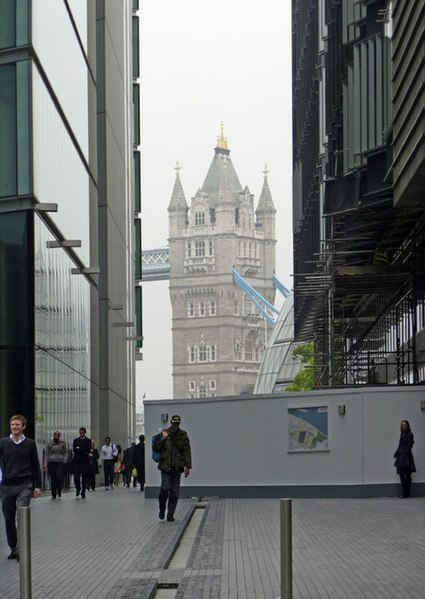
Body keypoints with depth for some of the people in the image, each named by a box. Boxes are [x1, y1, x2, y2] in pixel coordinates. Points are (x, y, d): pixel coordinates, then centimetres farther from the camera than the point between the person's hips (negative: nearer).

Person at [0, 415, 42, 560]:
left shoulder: (30, 444, 3)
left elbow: (35, 466, 8)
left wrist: (37, 485, 5)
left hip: (24, 486, -2)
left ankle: (21, 548, -14)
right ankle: (13, 548, 19)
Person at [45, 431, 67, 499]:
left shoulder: (63, 443, 9)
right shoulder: (50, 444, 10)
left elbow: (66, 453, 10)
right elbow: (47, 454, 11)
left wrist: (64, 460, -3)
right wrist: (47, 462, 1)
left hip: (60, 462, -1)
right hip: (51, 462, 1)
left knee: (59, 476, -17)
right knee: (53, 478, -2)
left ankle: (59, 492, 3)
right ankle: (53, 494, 4)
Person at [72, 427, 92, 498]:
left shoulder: (88, 441, 6)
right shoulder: (76, 440, 12)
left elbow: (88, 450, -7)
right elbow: (74, 450, -2)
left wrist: (79, 449, -8)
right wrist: (83, 450, -10)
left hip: (85, 461, -1)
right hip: (77, 461, 1)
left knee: (85, 477, -1)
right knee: (76, 476, -8)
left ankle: (83, 492, 5)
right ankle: (78, 489, 14)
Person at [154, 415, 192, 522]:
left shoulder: (183, 435, 7)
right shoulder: (164, 433, 3)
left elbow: (187, 451, 6)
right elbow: (157, 447, 1)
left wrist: (187, 466, -1)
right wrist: (163, 439, -16)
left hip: (177, 468, 2)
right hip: (165, 466, -2)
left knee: (175, 493, 2)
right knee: (165, 488, -13)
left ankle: (170, 515, 10)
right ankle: (162, 509, 10)